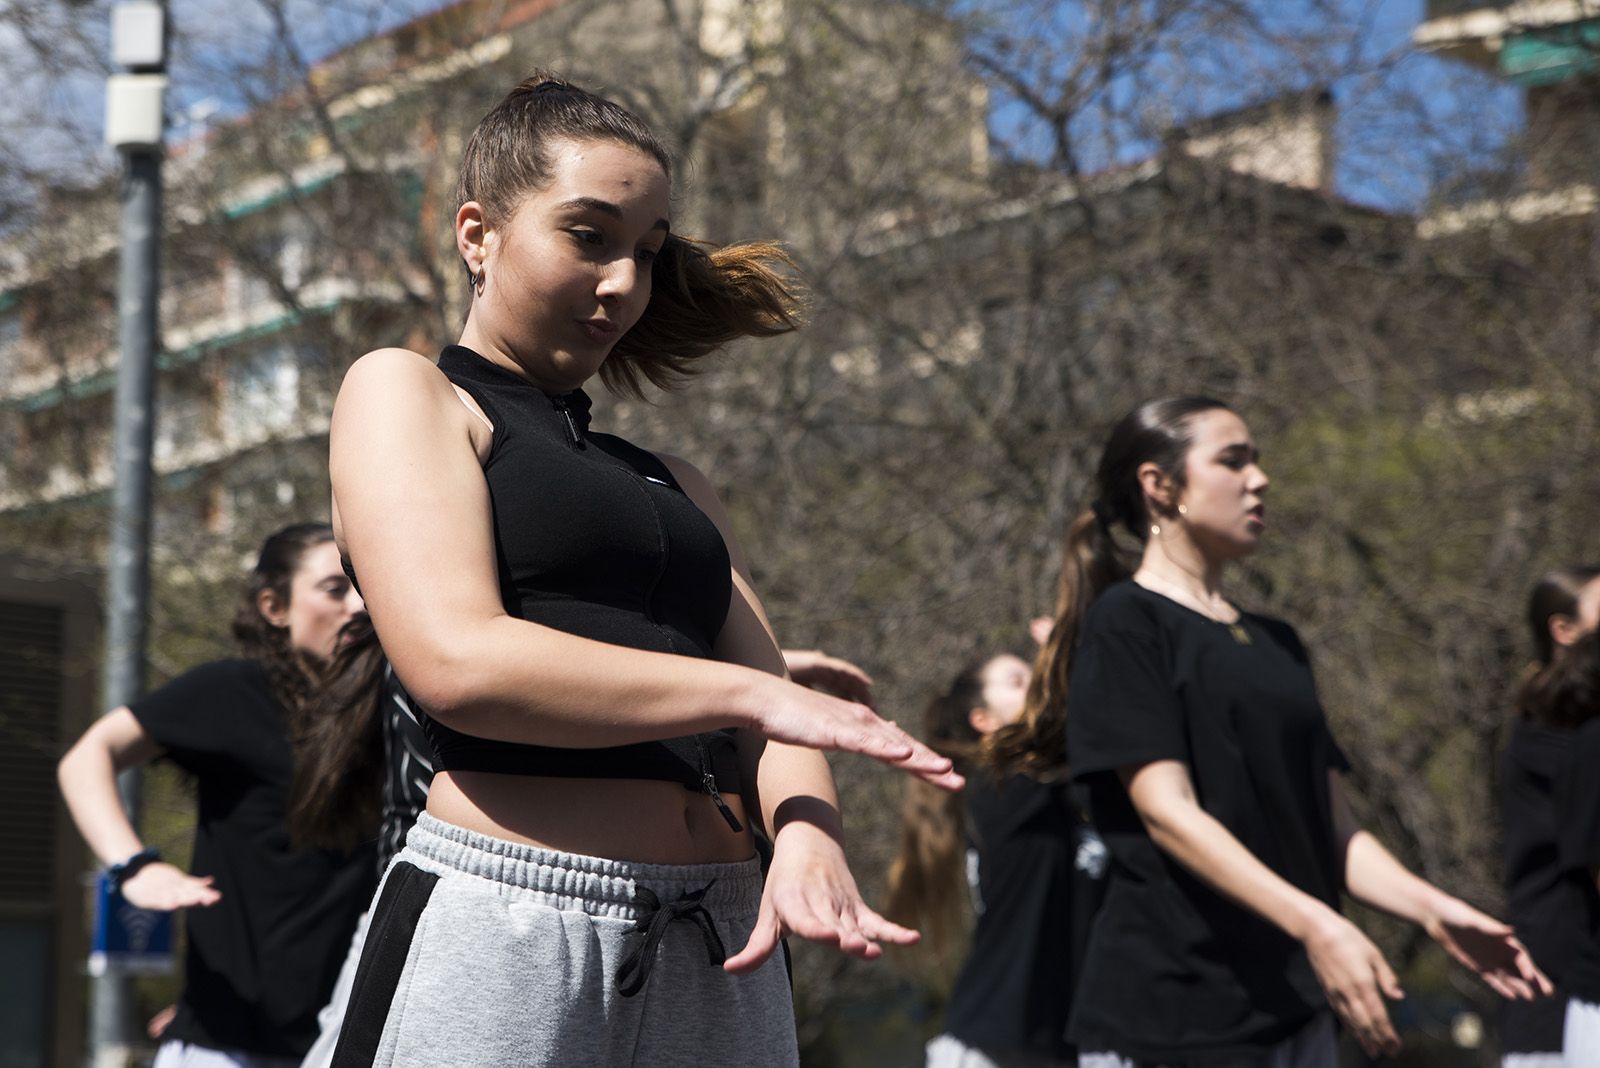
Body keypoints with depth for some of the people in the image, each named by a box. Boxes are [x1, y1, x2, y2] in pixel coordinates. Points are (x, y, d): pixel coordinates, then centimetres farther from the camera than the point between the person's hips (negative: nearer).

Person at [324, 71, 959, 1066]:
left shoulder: (674, 486, 23)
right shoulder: (403, 392, 6)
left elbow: (777, 714, 11)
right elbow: (458, 663, -11)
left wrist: (807, 832, -12)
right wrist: (752, 691, -9)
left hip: (717, 943, 6)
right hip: (507, 930, -5)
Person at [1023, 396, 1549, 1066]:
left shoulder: (1278, 645, 17)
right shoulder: (1125, 622, -5)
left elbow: (1330, 824, 13)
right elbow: (1166, 811, -16)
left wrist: (1433, 909, -5)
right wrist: (1317, 925, -27)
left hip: (1293, 1007, 7)